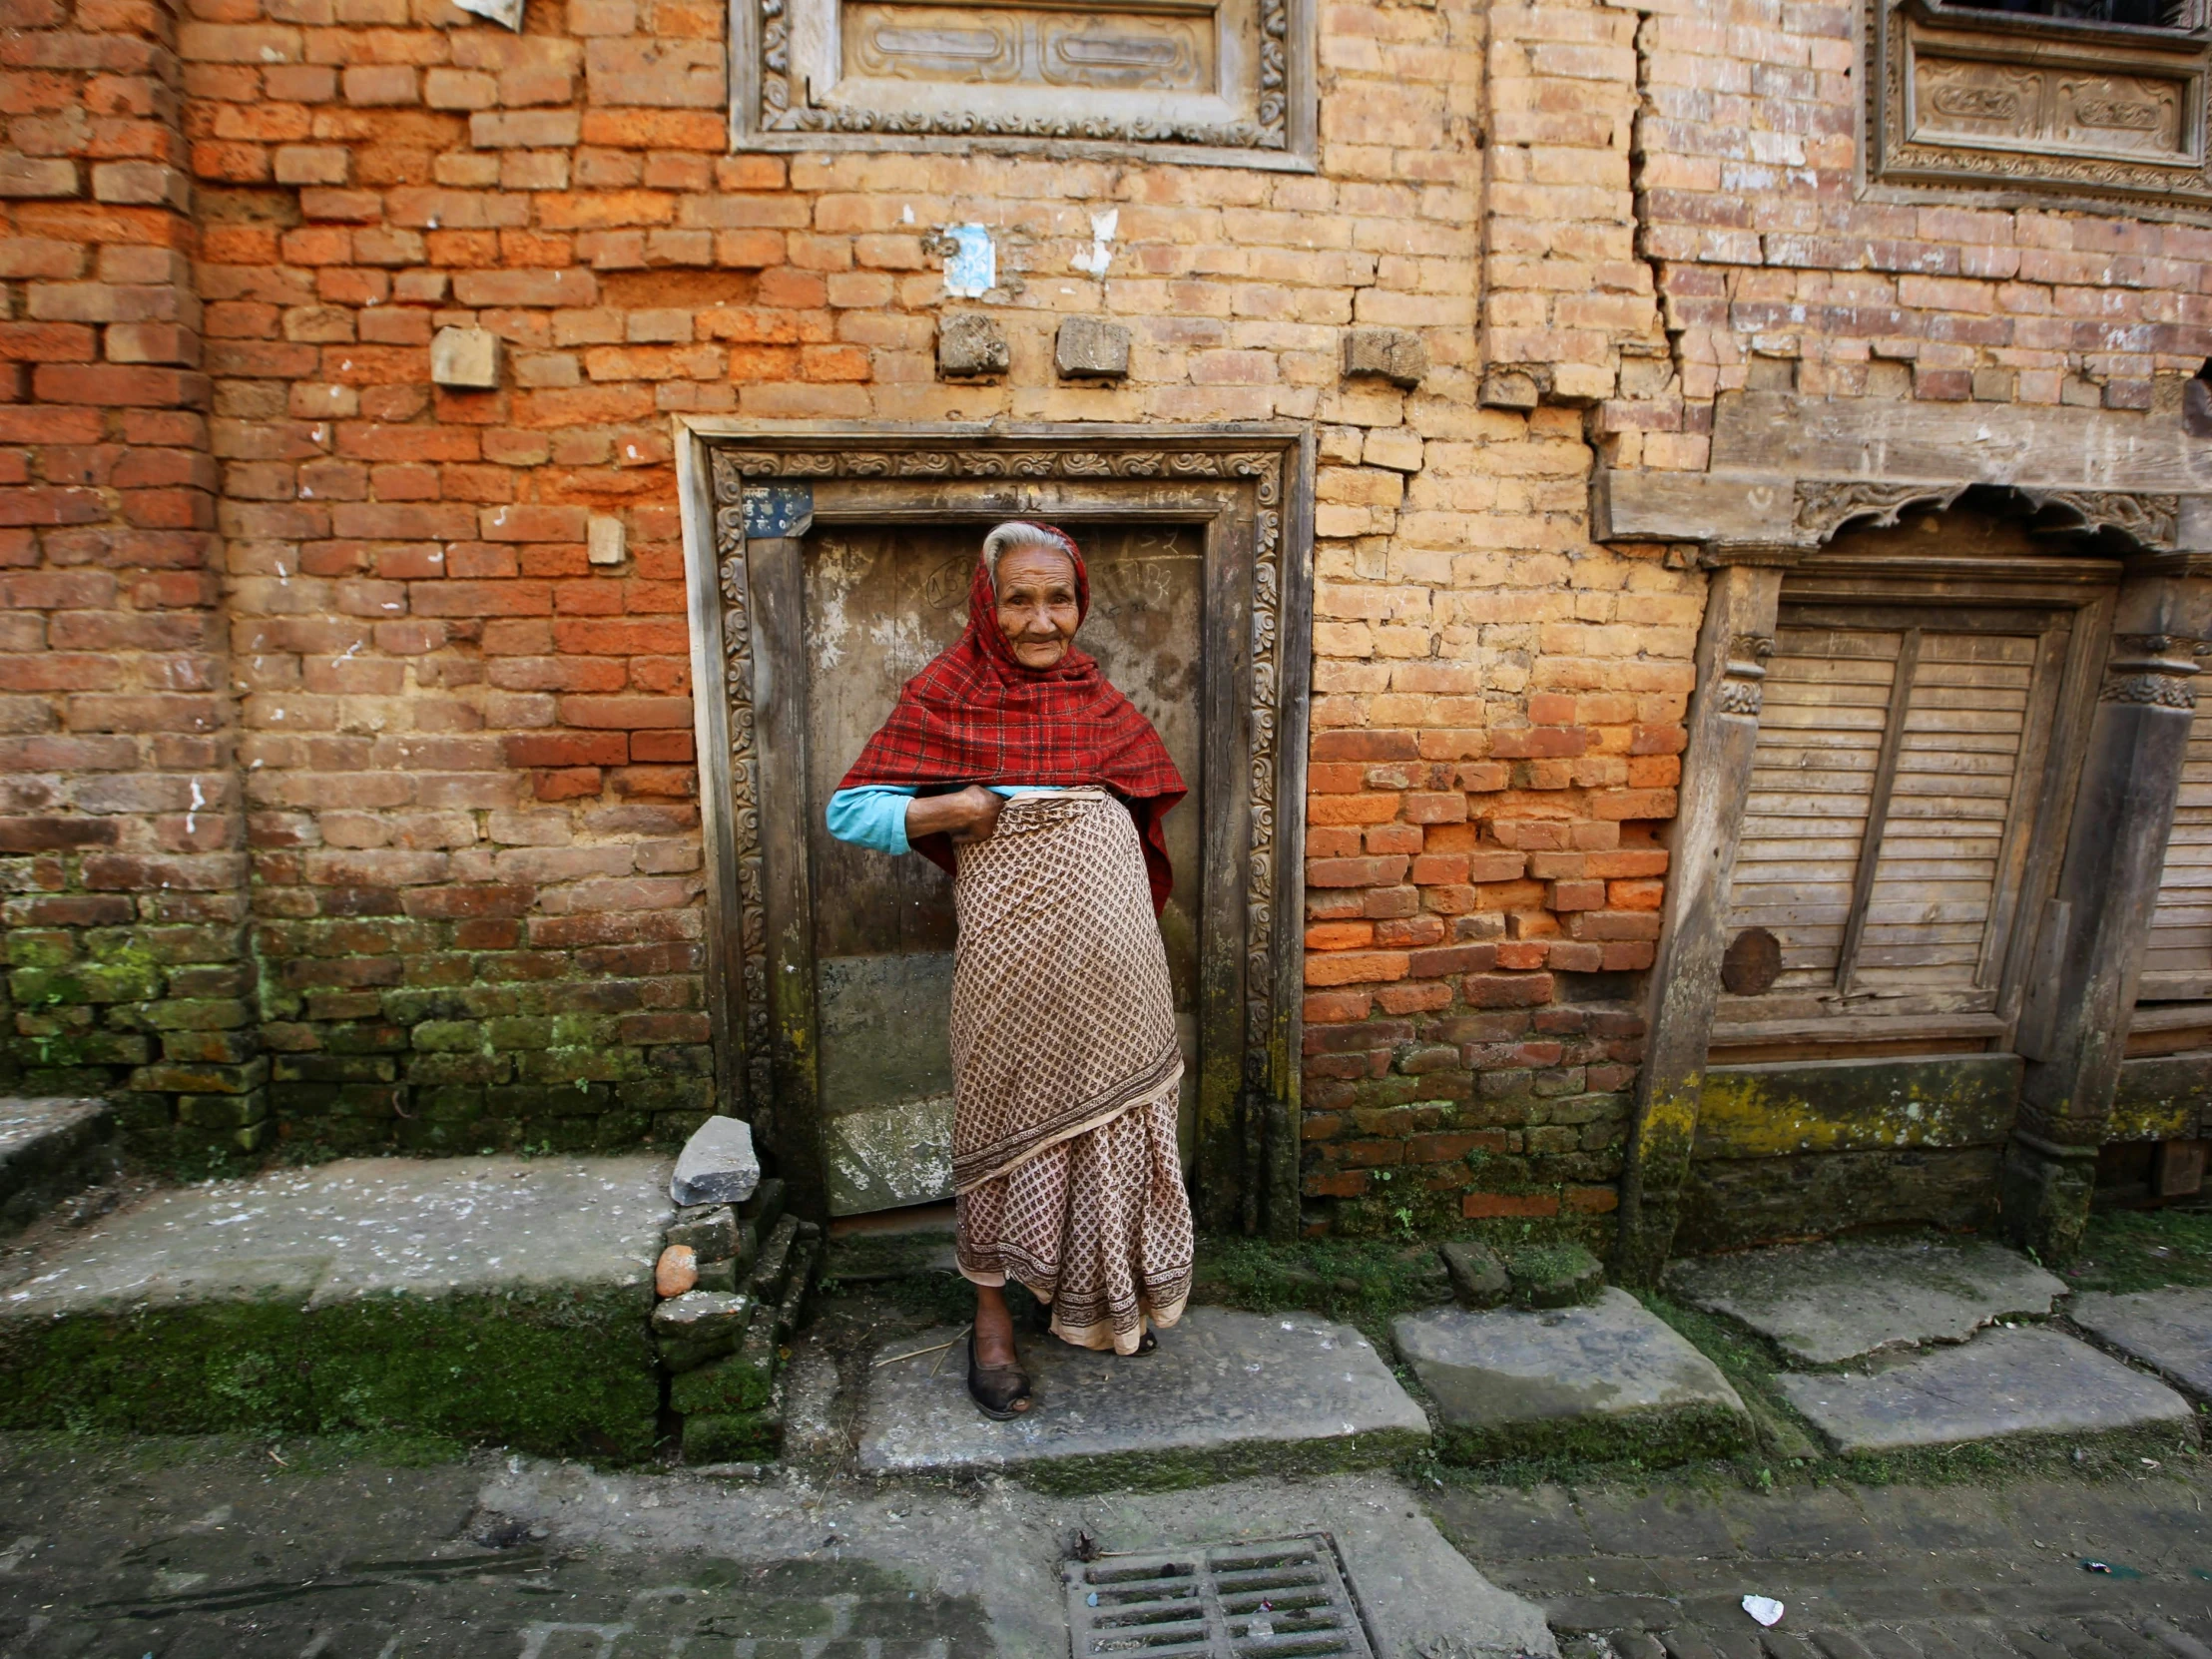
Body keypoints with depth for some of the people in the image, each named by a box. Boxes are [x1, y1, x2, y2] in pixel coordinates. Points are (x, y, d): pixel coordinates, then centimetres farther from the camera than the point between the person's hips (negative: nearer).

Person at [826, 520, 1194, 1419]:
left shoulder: (1097, 698, 9)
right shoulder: (947, 696, -5)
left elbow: (1149, 794, 20)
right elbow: (849, 809, -6)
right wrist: (960, 808, -19)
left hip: (1113, 963, 5)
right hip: (1014, 957, -4)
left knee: (1111, 1121, 15)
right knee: (1011, 1120, 7)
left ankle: (1103, 1299, 37)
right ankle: (992, 1317, 29)